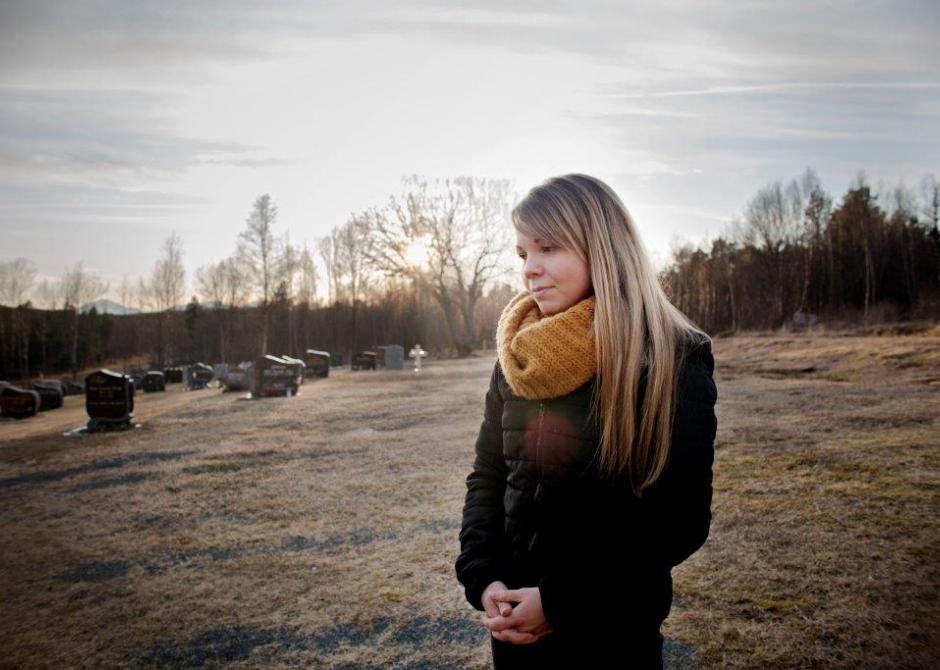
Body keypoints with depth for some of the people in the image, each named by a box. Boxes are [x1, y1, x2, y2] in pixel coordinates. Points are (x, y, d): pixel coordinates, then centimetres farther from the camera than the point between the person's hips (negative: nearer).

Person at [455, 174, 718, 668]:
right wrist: (482, 578, -9)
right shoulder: (518, 356, 0)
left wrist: (561, 602, -18)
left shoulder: (672, 359, -15)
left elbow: (681, 518, -16)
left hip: (613, 630, -4)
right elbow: (486, 476, 5)